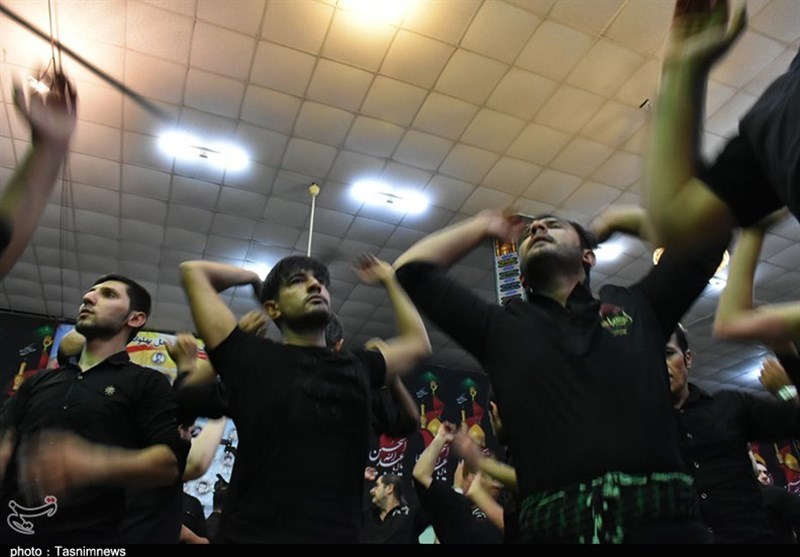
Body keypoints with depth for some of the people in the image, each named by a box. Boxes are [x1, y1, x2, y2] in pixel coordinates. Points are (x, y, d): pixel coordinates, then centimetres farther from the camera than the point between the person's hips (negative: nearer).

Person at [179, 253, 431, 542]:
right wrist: (253, 278, 17)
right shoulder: (250, 357, 1)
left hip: (339, 535, 4)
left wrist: (389, 280, 31)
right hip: (252, 535, -3)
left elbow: (417, 342, 28)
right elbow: (192, 270, 4)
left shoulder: (359, 366, 11)